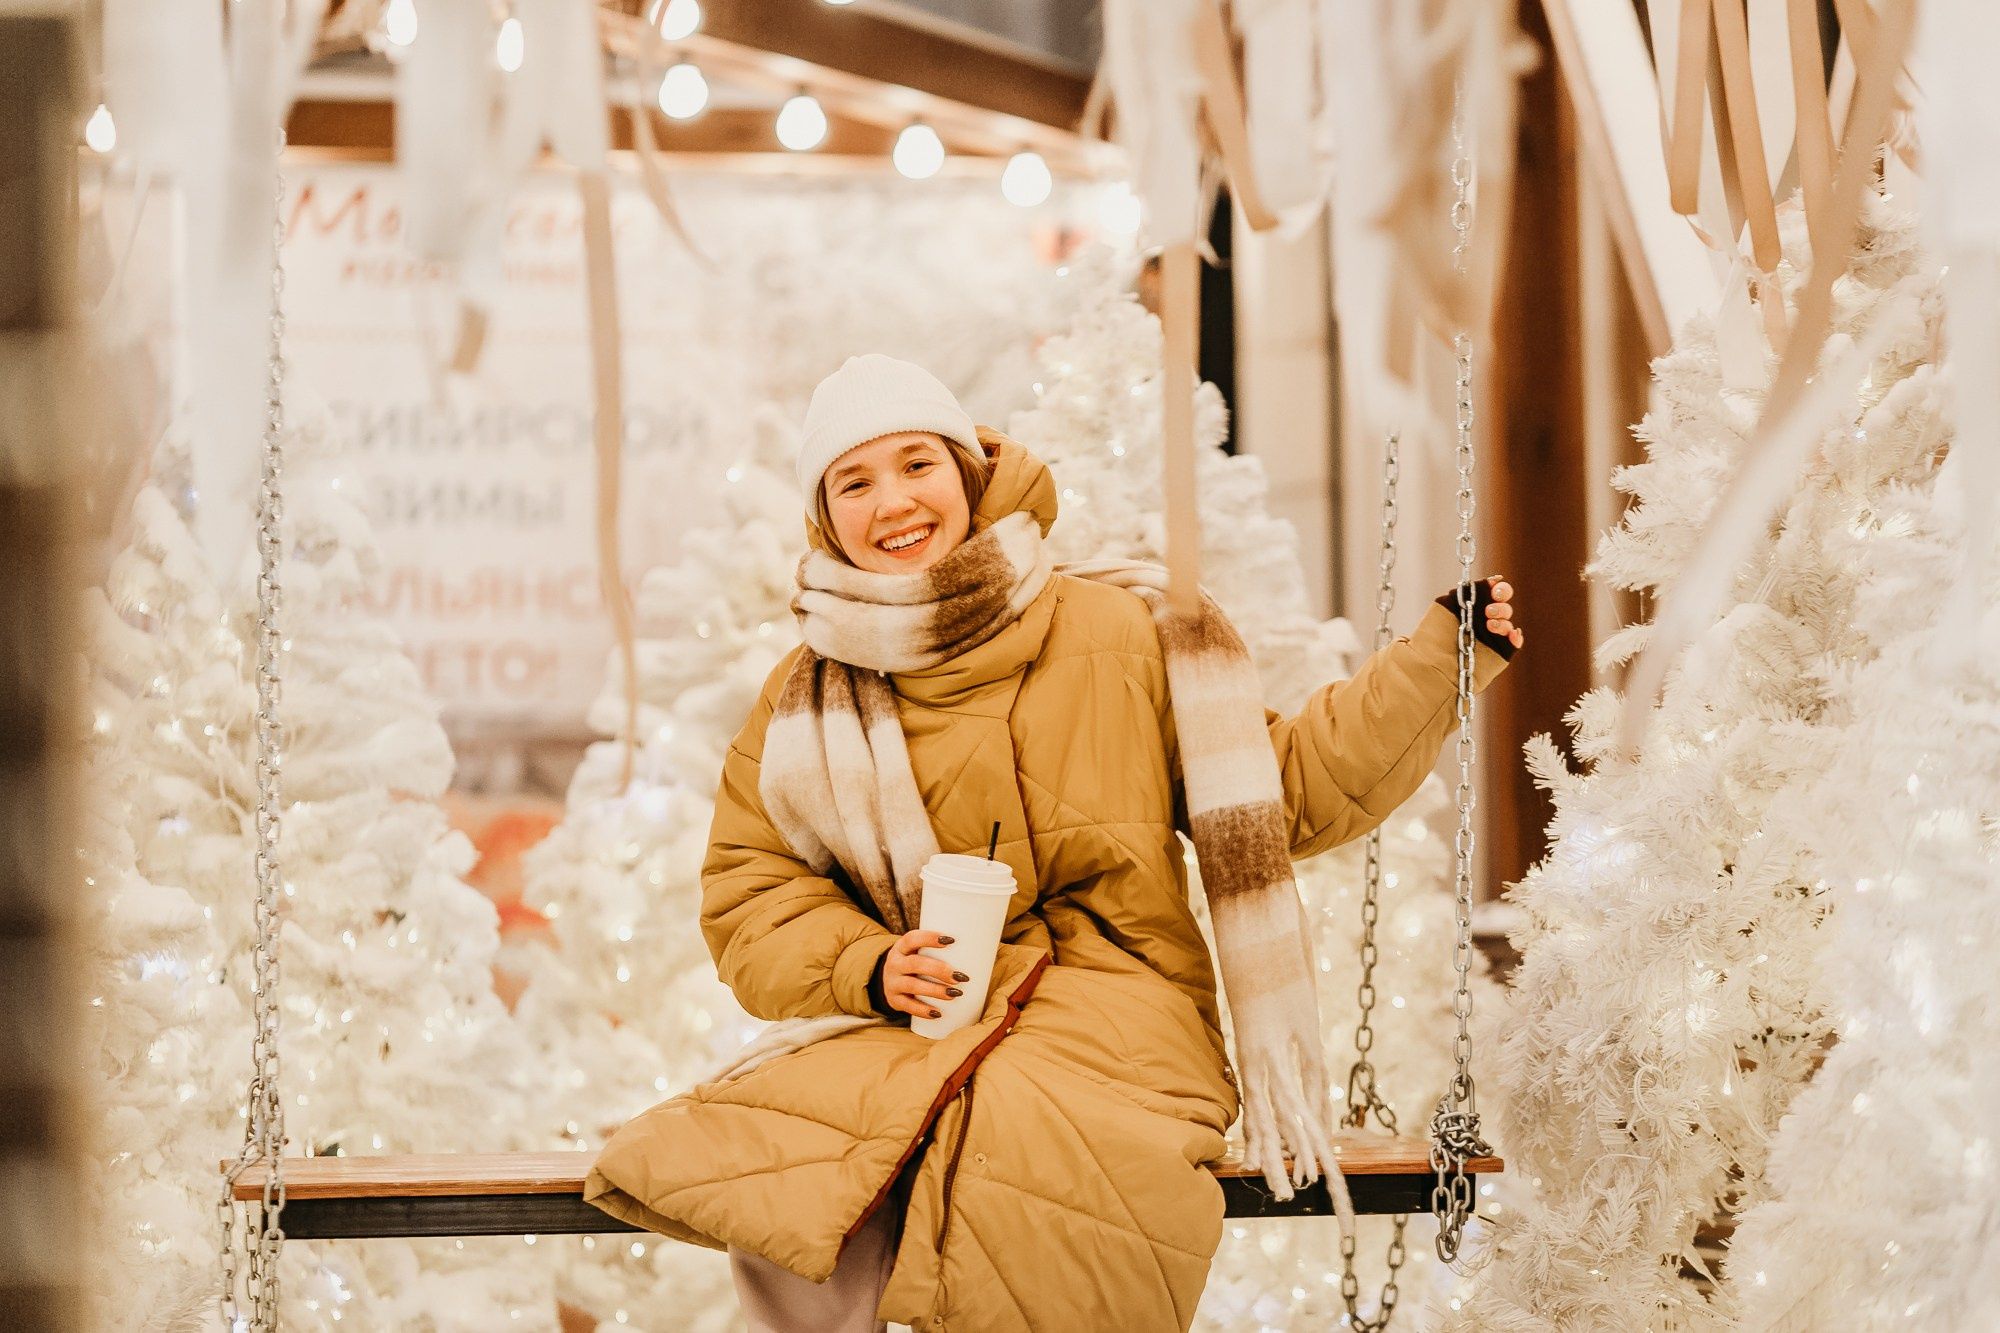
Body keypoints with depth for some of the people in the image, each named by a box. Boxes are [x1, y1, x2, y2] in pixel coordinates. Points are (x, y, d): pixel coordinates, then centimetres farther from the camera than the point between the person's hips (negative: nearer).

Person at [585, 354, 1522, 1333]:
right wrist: (868, 968, -8)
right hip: (910, 1033, 2)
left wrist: (1438, 659, 6)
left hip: (1113, 1010, -1)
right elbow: (750, 896, 11)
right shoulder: (805, 704, 12)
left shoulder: (1122, 638, 6)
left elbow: (1280, 791, 12)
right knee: (777, 1204, -31)